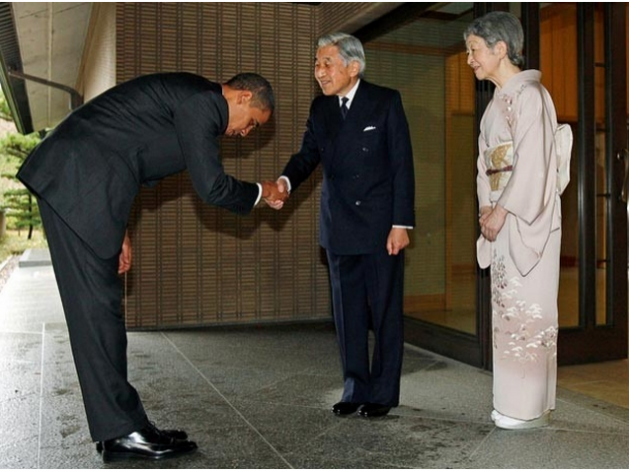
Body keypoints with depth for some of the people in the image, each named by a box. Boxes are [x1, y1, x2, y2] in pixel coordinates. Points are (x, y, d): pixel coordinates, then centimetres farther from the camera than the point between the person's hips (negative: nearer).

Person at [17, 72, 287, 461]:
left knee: (101, 306, 9)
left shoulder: (195, 102, 21)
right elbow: (212, 187, -12)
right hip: (77, 183, -10)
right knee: (97, 306, -8)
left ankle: (121, 428, 15)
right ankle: (123, 431, -1)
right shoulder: (201, 101, -10)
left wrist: (118, 228, 19)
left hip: (77, 181, 10)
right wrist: (261, 192, 6)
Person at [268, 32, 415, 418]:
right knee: (347, 312, 11)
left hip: (381, 225, -5)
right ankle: (355, 389, 24)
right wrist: (287, 181, -18)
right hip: (339, 227, 5)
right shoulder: (321, 107, 9)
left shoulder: (386, 101, -6)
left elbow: (402, 164, -8)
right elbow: (309, 154, 5)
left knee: (384, 311, 6)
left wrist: (401, 223, -13)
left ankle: (384, 392, 19)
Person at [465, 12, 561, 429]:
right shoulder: (499, 99, 16)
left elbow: (532, 163, -18)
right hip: (503, 216, 9)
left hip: (528, 218, -9)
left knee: (528, 307, -3)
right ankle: (514, 400, 22)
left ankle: (532, 408, 8)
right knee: (508, 306, 12)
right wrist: (487, 207, 3)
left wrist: (501, 211, -15)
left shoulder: (529, 94, -12)